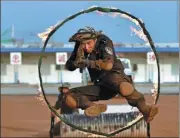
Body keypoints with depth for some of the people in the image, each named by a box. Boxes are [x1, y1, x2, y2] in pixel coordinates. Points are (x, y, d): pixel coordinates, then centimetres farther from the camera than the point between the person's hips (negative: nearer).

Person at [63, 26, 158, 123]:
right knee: (69, 98, -14)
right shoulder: (79, 47, -2)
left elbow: (108, 65, -32)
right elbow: (69, 67, -4)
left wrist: (88, 63, -42)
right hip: (100, 85, 5)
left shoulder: (104, 42, -16)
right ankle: (96, 107, -34)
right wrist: (78, 59, -25)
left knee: (125, 89, -43)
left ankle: (146, 110, -27)